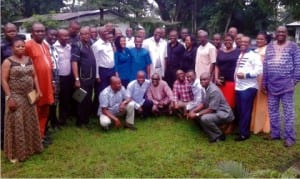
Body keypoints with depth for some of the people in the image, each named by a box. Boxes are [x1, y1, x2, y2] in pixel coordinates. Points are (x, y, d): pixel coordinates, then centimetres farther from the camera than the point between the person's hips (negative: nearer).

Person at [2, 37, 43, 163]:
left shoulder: (29, 60, 8)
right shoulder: (8, 62, -8)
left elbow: (34, 76, 12)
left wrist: (38, 90, 3)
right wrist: (9, 97, -16)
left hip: (29, 96, 5)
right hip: (15, 97, -5)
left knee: (30, 123, 13)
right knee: (16, 124, 2)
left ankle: (30, 147, 30)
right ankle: (15, 153, 15)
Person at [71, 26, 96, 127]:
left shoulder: (89, 45, 12)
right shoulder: (77, 46, -9)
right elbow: (74, 62, -16)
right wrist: (77, 79, -21)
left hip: (91, 78, 7)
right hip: (83, 79, -6)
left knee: (88, 100, 13)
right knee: (82, 101, 2)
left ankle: (86, 120, 25)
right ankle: (80, 122, 14)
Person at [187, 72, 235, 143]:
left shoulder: (214, 90, -24)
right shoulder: (207, 88, 6)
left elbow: (211, 109, -23)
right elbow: (203, 103, 11)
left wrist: (197, 114, -20)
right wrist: (193, 111, -3)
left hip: (224, 114, -10)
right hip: (216, 112, 10)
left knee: (205, 118, -31)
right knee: (199, 116, 6)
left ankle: (220, 136, -6)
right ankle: (214, 136, 7)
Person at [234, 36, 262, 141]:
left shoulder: (254, 55, -5)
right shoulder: (239, 55, 18)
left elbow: (259, 70, -15)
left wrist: (245, 75, -19)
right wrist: (235, 76, 9)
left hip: (248, 87, -7)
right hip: (238, 87, 7)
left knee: (245, 111, -4)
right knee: (239, 110, 12)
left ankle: (244, 133, 2)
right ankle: (241, 130, 23)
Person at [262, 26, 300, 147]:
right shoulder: (269, 47, 11)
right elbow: (265, 65, 10)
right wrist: (264, 83, 7)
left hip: (286, 84, -4)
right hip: (272, 85, 4)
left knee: (288, 112, 1)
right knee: (272, 111, 11)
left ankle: (289, 137, 8)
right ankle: (274, 134, 24)